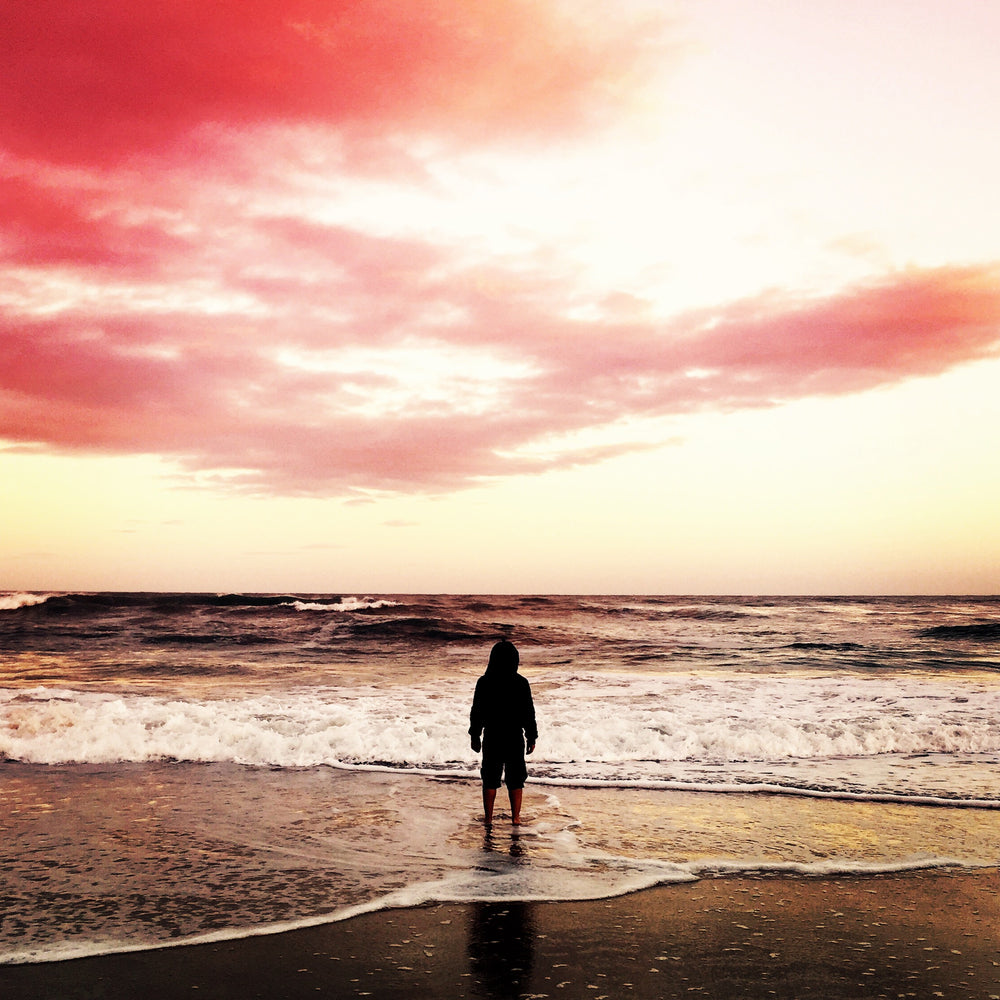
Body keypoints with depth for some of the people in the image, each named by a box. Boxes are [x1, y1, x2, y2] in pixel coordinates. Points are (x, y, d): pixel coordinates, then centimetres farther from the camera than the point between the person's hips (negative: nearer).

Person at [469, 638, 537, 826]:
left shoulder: (484, 683, -7)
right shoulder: (521, 683, -9)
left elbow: (476, 712, -1)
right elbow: (529, 713, -4)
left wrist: (475, 736, 10)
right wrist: (531, 738, 6)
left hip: (491, 738, 1)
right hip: (515, 738, 0)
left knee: (490, 779, 10)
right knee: (515, 779, 12)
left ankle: (488, 818, 14)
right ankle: (515, 817, 16)